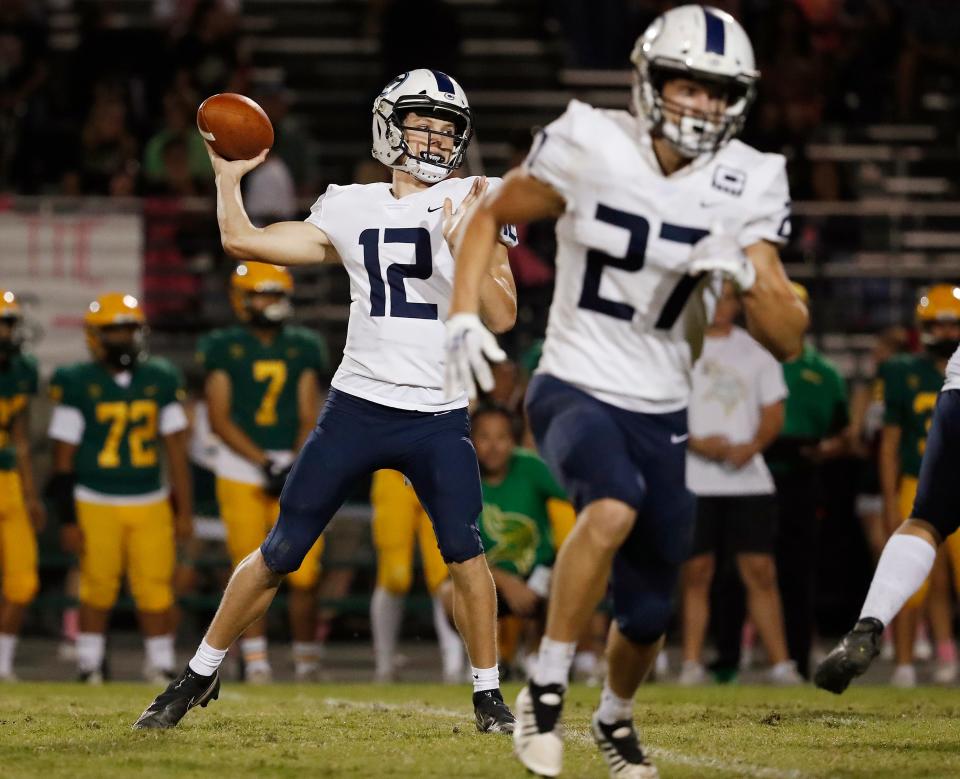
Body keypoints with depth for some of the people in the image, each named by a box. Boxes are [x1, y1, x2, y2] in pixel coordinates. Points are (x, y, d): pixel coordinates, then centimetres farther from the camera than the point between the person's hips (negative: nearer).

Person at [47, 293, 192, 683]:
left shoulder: (161, 380, 5)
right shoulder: (77, 383, -6)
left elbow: (176, 450, 9)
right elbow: (63, 457, -3)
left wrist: (184, 510, 7)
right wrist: (67, 520, -6)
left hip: (151, 504, 2)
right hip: (96, 505, -2)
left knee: (157, 592, -1)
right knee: (97, 591, 1)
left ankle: (161, 667, 11)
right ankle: (90, 671, 14)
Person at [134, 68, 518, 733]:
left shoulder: (474, 205, 2)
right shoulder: (351, 210, 9)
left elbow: (502, 316, -5)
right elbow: (243, 239, 14)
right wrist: (229, 176, 16)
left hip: (440, 418, -2)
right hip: (358, 405, 2)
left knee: (464, 551, -16)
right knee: (281, 552, 4)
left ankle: (489, 694, 0)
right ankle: (199, 677, 16)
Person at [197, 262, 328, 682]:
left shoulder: (303, 348, 9)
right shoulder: (223, 348, 1)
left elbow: (309, 417, 5)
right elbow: (219, 418, -4)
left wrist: (294, 467, -11)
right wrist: (265, 463, -13)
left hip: (296, 469, 2)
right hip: (241, 470, -2)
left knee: (303, 575, -5)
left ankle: (306, 660, 10)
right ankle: (255, 661, 9)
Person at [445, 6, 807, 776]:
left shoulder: (744, 189, -6)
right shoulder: (590, 147, -11)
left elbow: (788, 338, -6)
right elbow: (491, 217, 5)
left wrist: (746, 274, -25)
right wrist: (464, 315, -7)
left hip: (661, 415, 3)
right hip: (574, 389, -3)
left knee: (647, 614, 10)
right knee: (615, 505, -36)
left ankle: (616, 715, 44)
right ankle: (545, 689, -21)